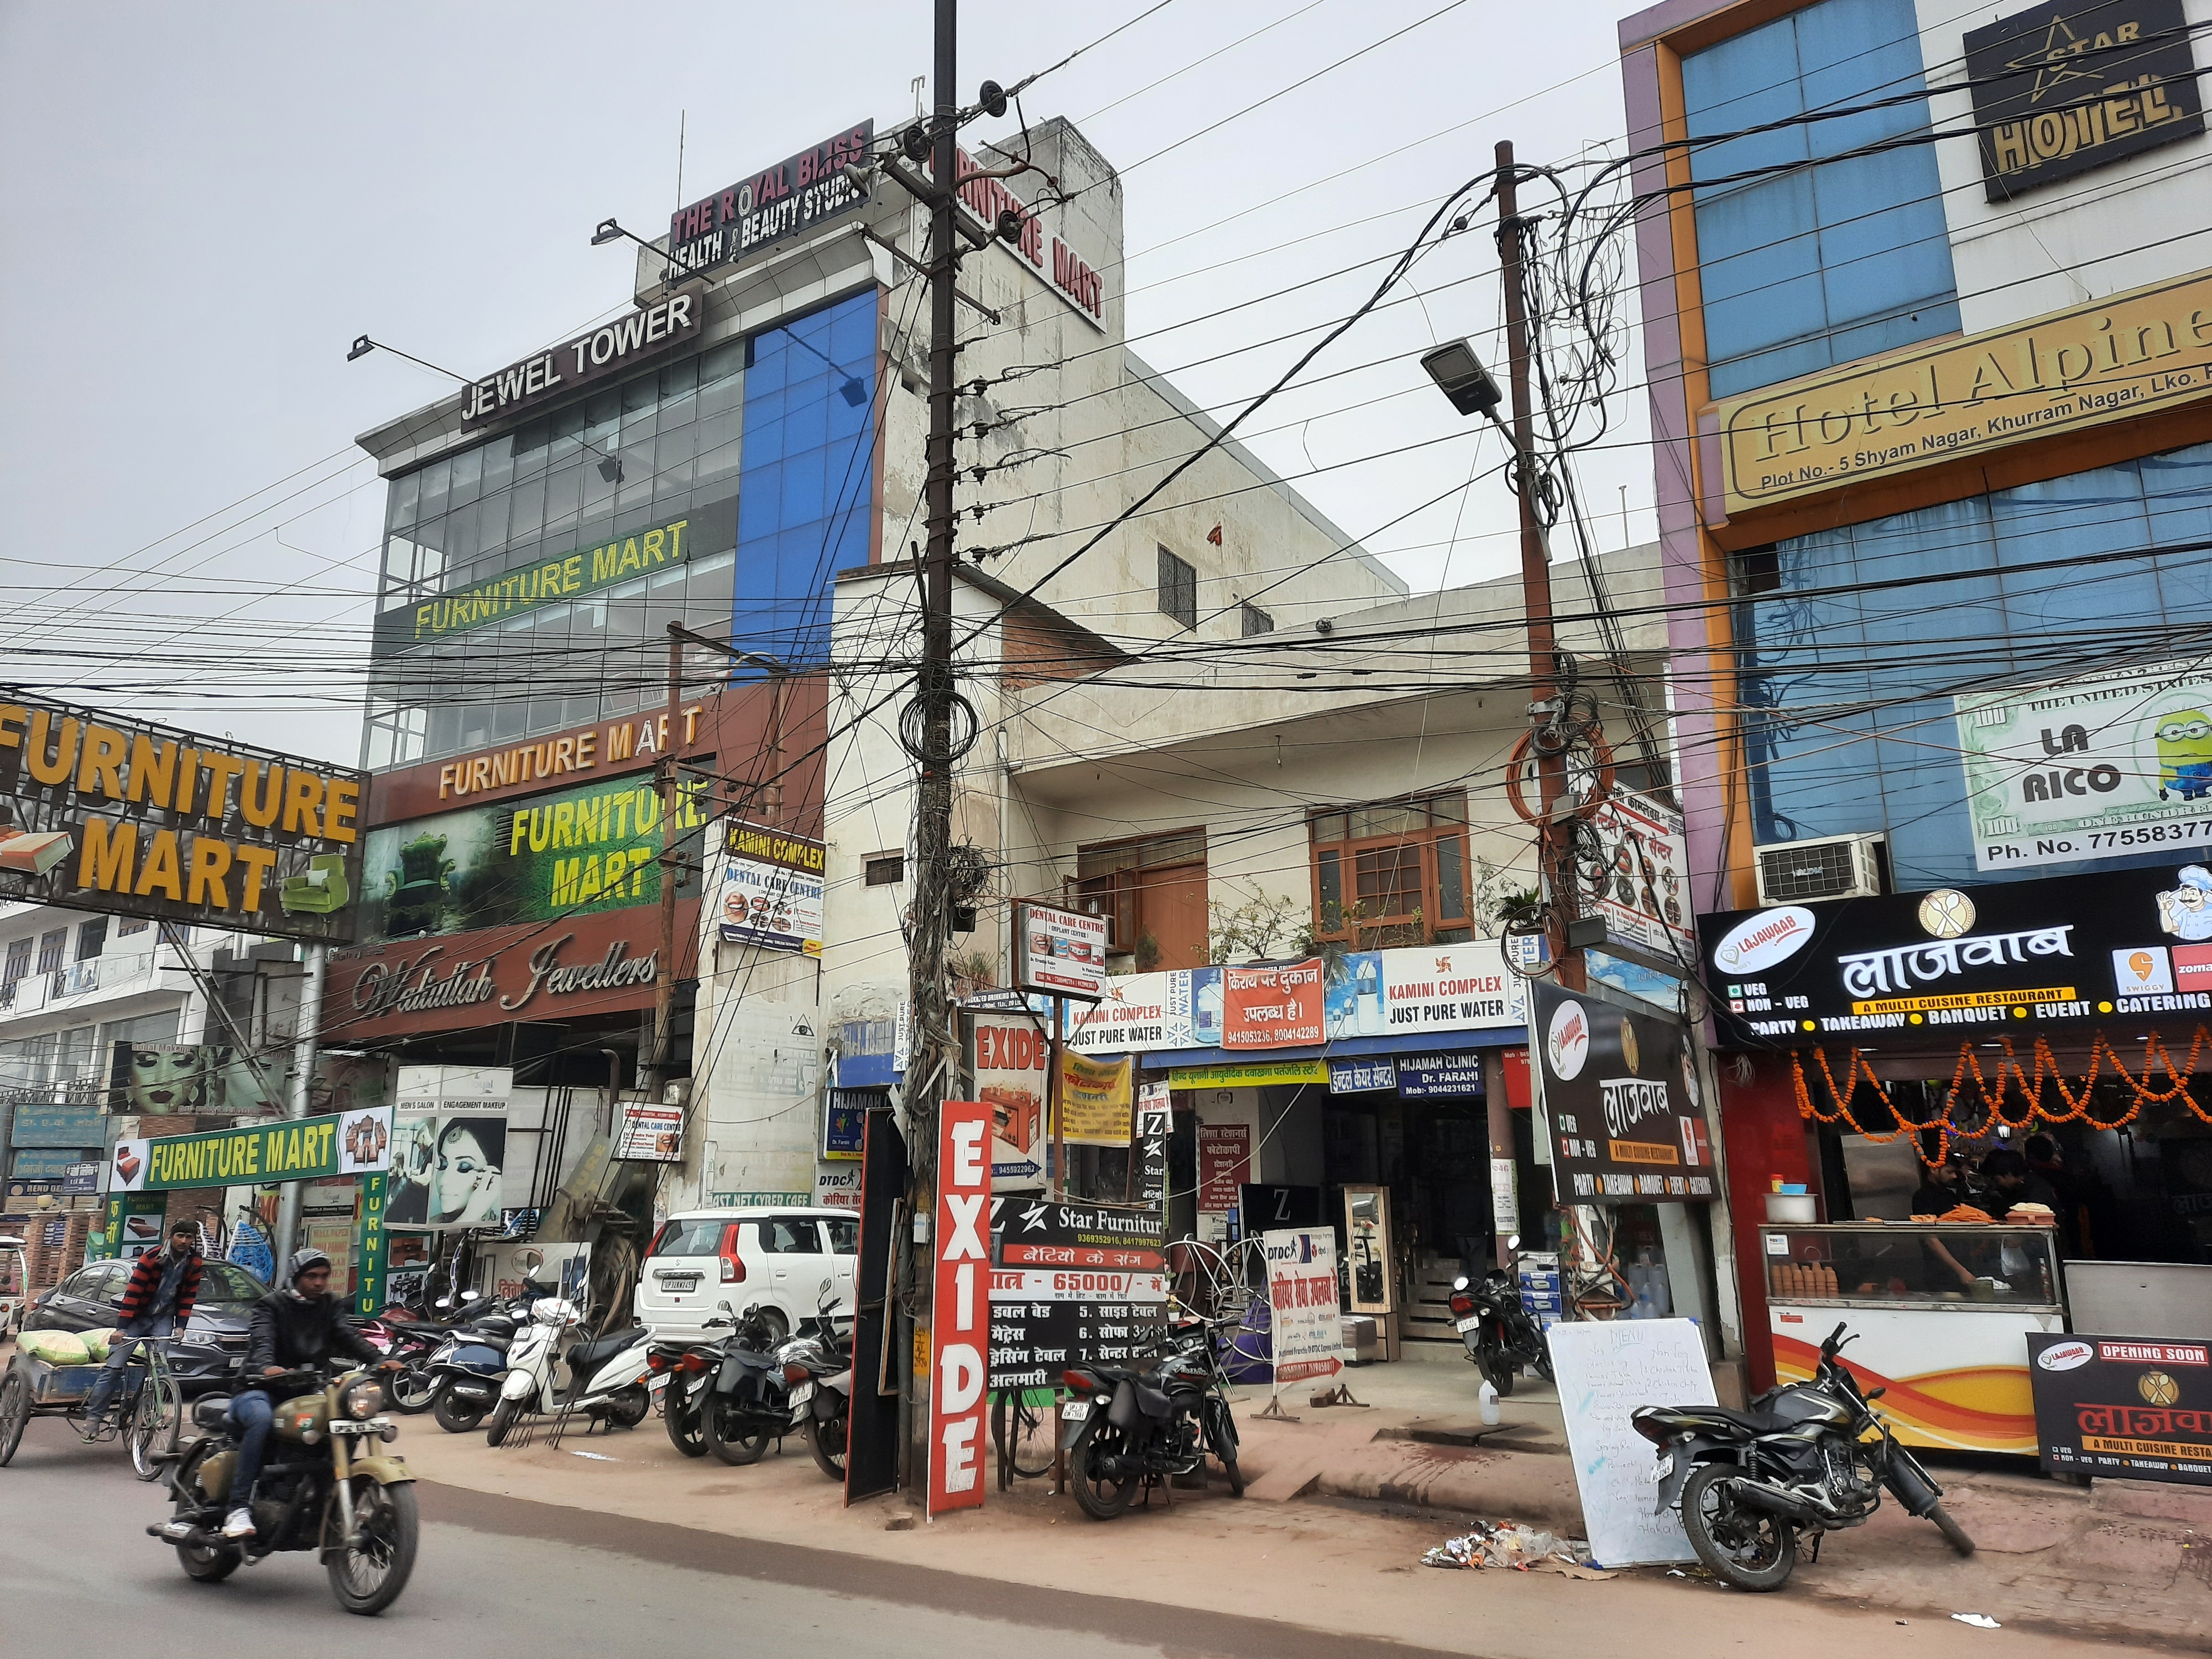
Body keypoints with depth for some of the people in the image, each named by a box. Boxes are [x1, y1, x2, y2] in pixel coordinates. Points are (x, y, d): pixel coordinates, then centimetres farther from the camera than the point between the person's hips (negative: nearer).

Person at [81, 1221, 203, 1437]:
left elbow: (188, 1296, 1)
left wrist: (180, 1326, -7)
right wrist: (121, 1327, -21)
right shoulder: (152, 1258, -16)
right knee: (114, 1366, -7)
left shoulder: (194, 1263, -4)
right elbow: (133, 1291, -17)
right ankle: (93, 1417, 1)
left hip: (163, 1318, 2)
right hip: (138, 1317, -2)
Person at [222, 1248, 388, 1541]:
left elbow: (348, 1338, 0)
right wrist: (267, 1366, -42)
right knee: (263, 1419, -37)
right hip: (261, 1389, -4)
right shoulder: (271, 1305, 1)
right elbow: (261, 1340, -18)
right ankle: (239, 1508, -32)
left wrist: (380, 1360, -20)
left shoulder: (329, 1306, 14)